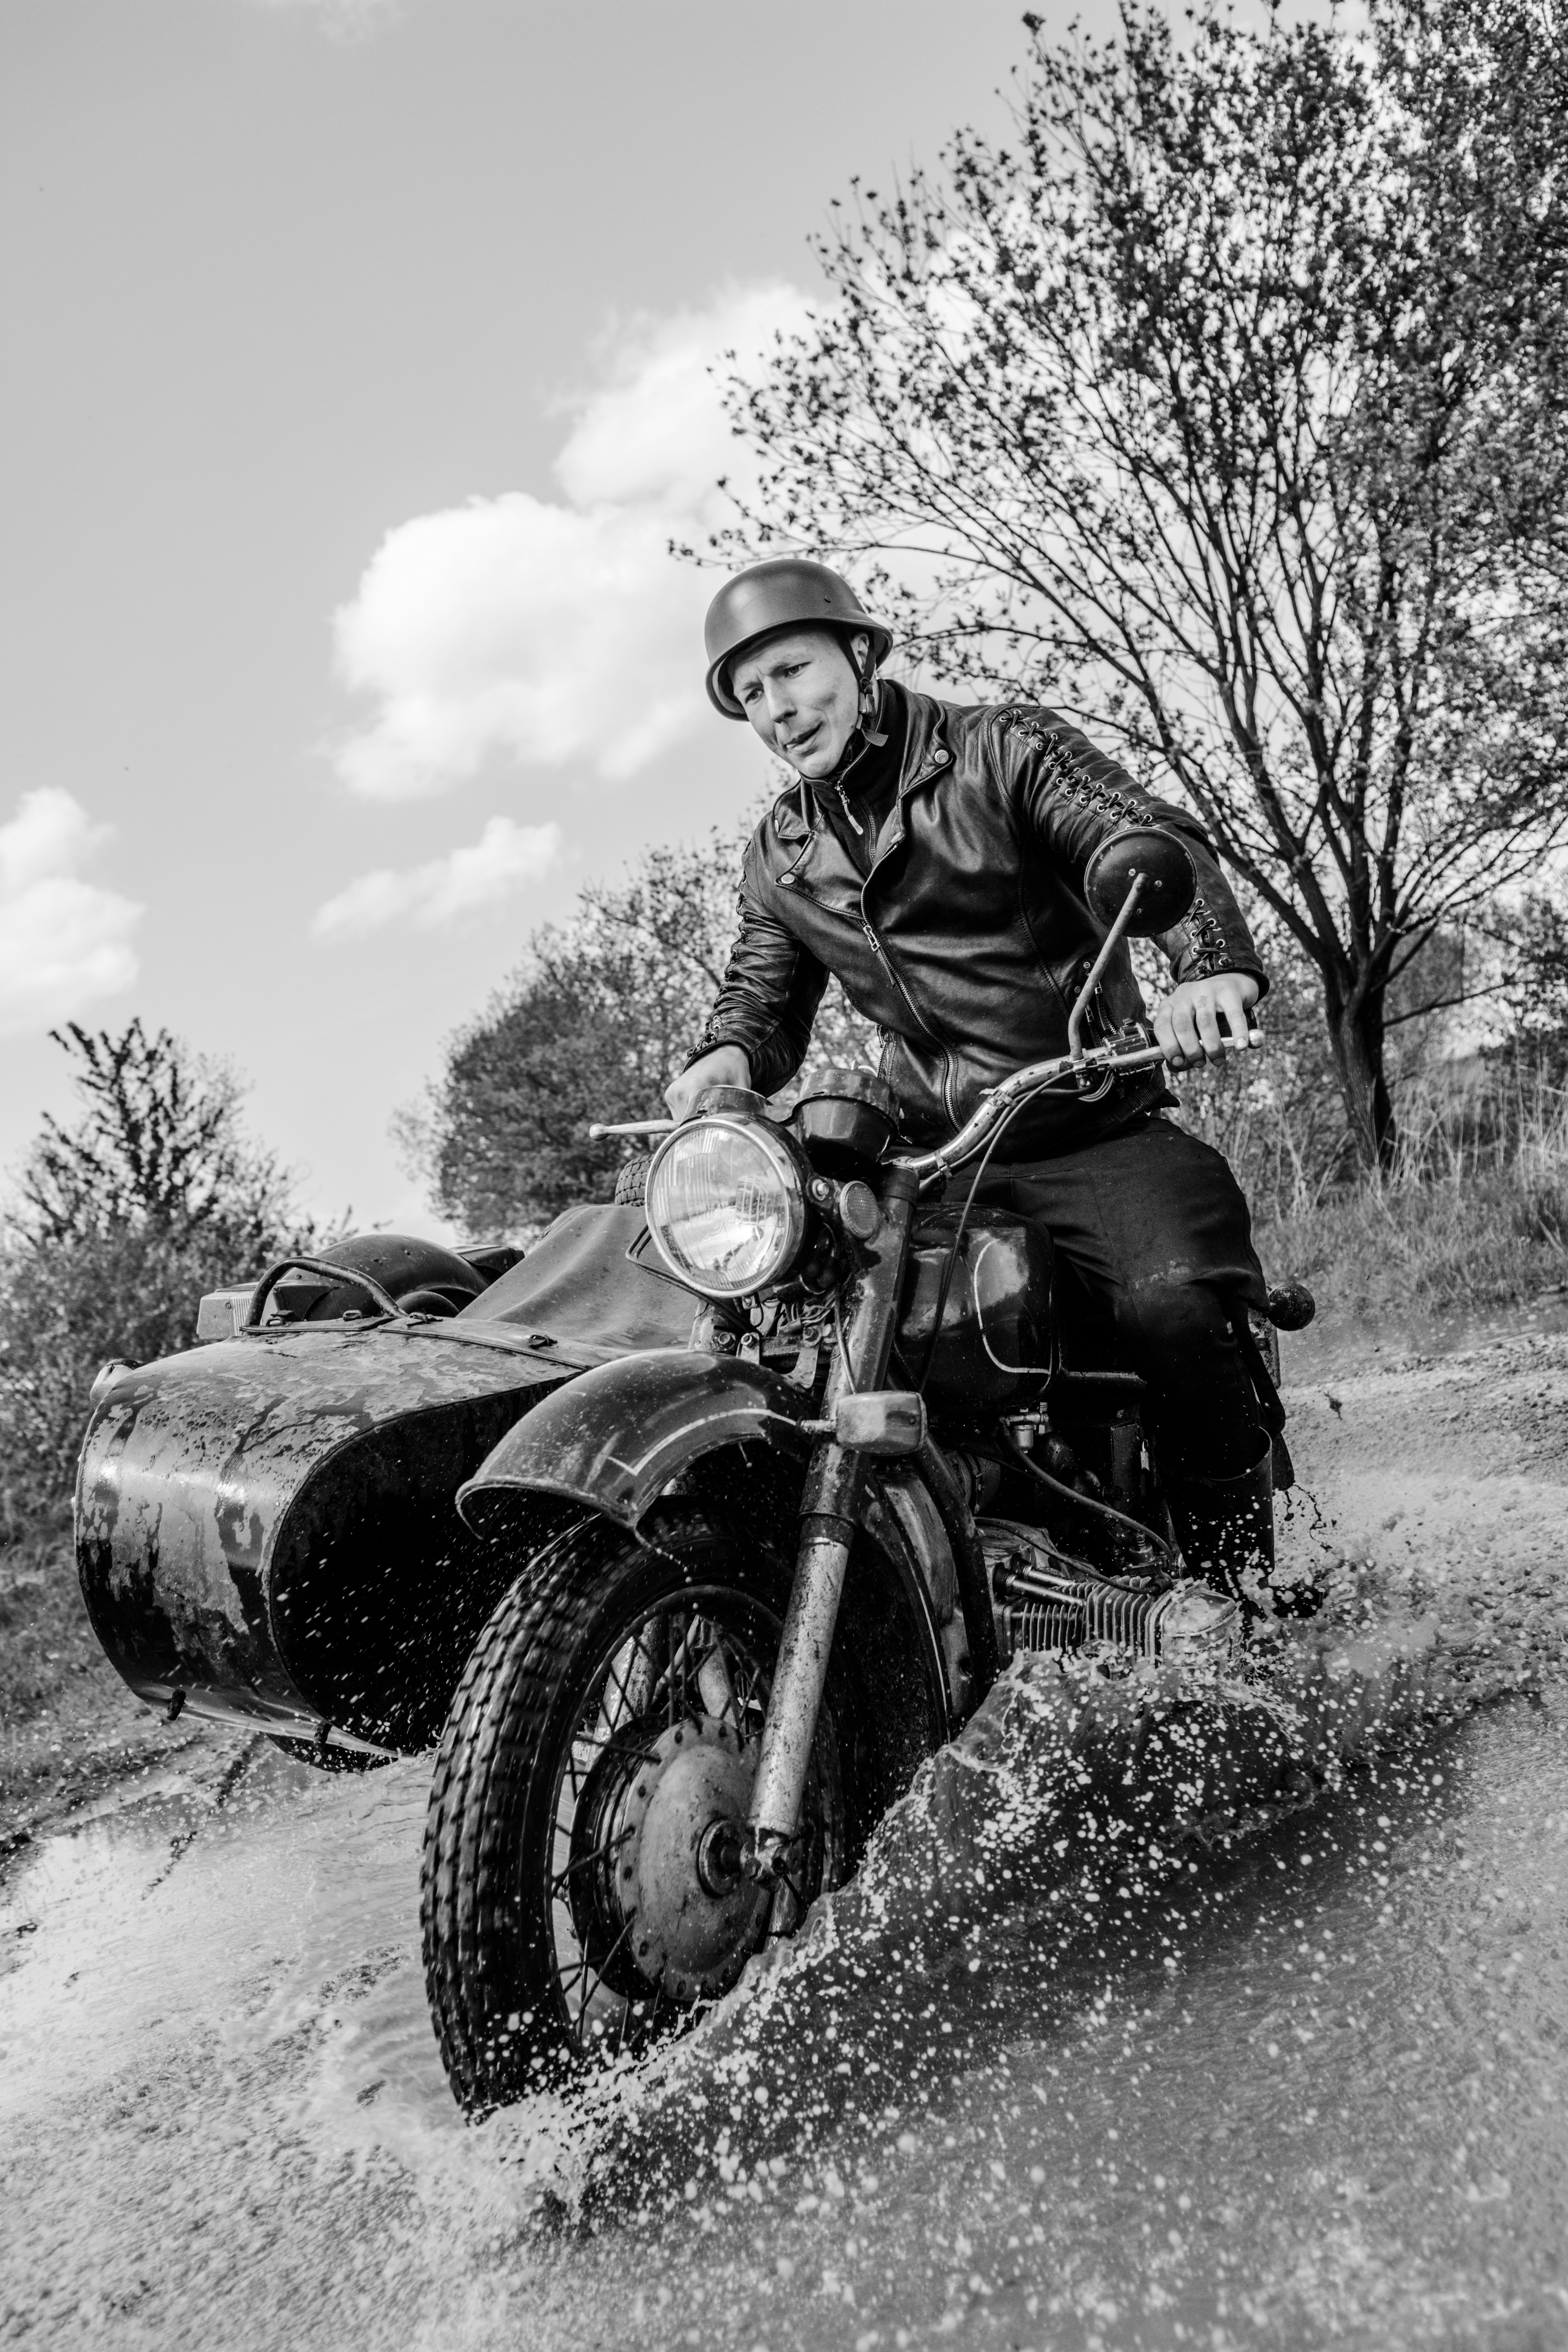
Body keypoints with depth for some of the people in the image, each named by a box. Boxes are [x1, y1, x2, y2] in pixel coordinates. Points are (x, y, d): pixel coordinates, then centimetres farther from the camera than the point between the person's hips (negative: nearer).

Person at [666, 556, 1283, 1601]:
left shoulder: (1001, 747, 0)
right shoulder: (780, 854, 16)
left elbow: (1153, 840, -13)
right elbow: (764, 991, 15)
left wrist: (1213, 964, -35)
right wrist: (727, 1057, -12)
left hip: (1095, 1132, -4)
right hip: (937, 1160, 5)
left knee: (1171, 1301, -30)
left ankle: (1240, 1581, -10)